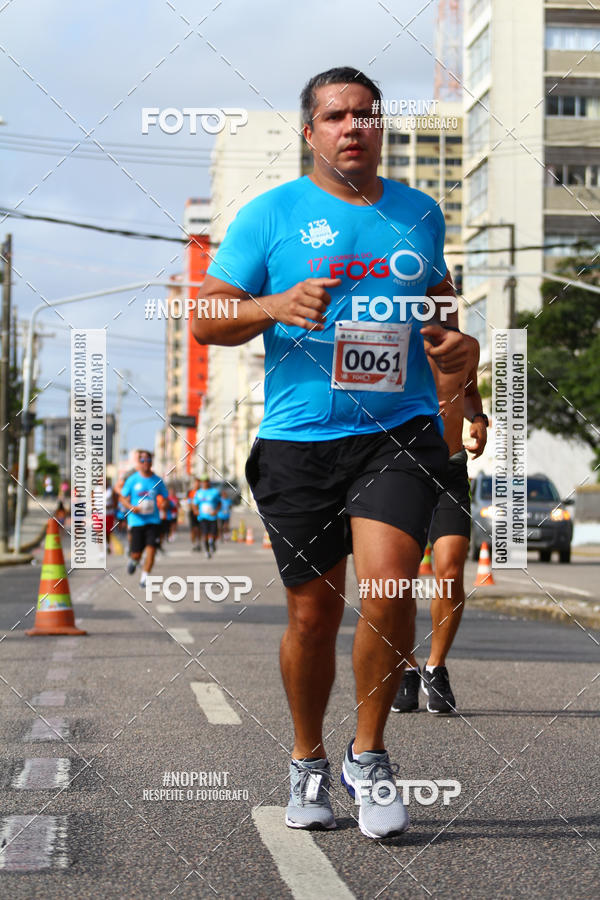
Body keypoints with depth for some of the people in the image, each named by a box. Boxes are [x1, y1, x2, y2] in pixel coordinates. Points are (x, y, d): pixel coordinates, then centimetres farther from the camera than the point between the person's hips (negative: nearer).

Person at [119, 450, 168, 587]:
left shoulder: (157, 480, 4)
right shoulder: (133, 479, 0)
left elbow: (165, 498, 14)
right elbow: (123, 498, 6)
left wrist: (163, 504, -9)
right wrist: (131, 508, -13)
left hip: (153, 521, 1)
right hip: (136, 521, -1)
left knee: (151, 549, -13)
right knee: (136, 554, 0)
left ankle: (144, 577, 0)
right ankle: (133, 561, 38)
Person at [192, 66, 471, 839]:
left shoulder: (419, 213, 13)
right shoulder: (270, 214, 3)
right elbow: (206, 320, 1)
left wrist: (455, 342, 6)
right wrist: (278, 306, -18)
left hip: (400, 432, 1)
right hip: (299, 437, -1)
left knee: (387, 589, -19)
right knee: (313, 613, 4)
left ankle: (367, 755, 3)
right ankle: (307, 763, 28)